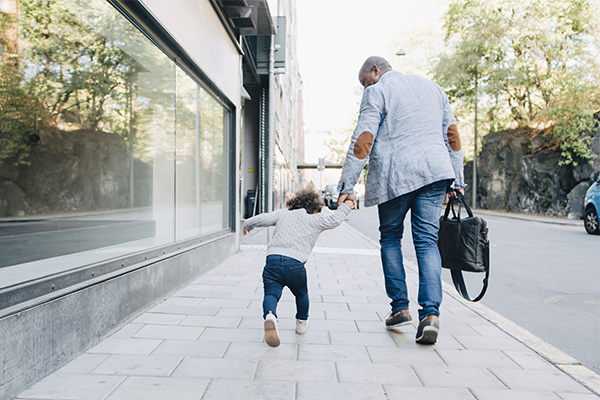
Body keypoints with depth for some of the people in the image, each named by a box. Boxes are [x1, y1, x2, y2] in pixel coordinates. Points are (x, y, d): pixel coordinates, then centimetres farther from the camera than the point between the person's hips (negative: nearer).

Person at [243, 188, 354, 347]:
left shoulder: (283, 214, 20)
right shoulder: (314, 220, 14)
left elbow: (262, 219, 15)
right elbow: (334, 220, 12)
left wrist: (247, 225, 34)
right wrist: (345, 206, 30)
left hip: (272, 259, 1)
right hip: (295, 263, -1)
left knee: (271, 293, -2)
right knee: (301, 294, 24)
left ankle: (270, 316, -33)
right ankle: (301, 323, 39)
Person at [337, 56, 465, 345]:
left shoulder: (377, 92, 3)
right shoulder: (432, 87, 22)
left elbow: (362, 141, -7)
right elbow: (452, 136, 20)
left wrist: (347, 186, -8)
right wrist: (456, 180, 23)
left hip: (394, 176, -4)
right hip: (435, 171, 5)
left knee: (390, 237, 13)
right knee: (427, 240, 2)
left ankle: (400, 308, 13)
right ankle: (430, 313, -11)